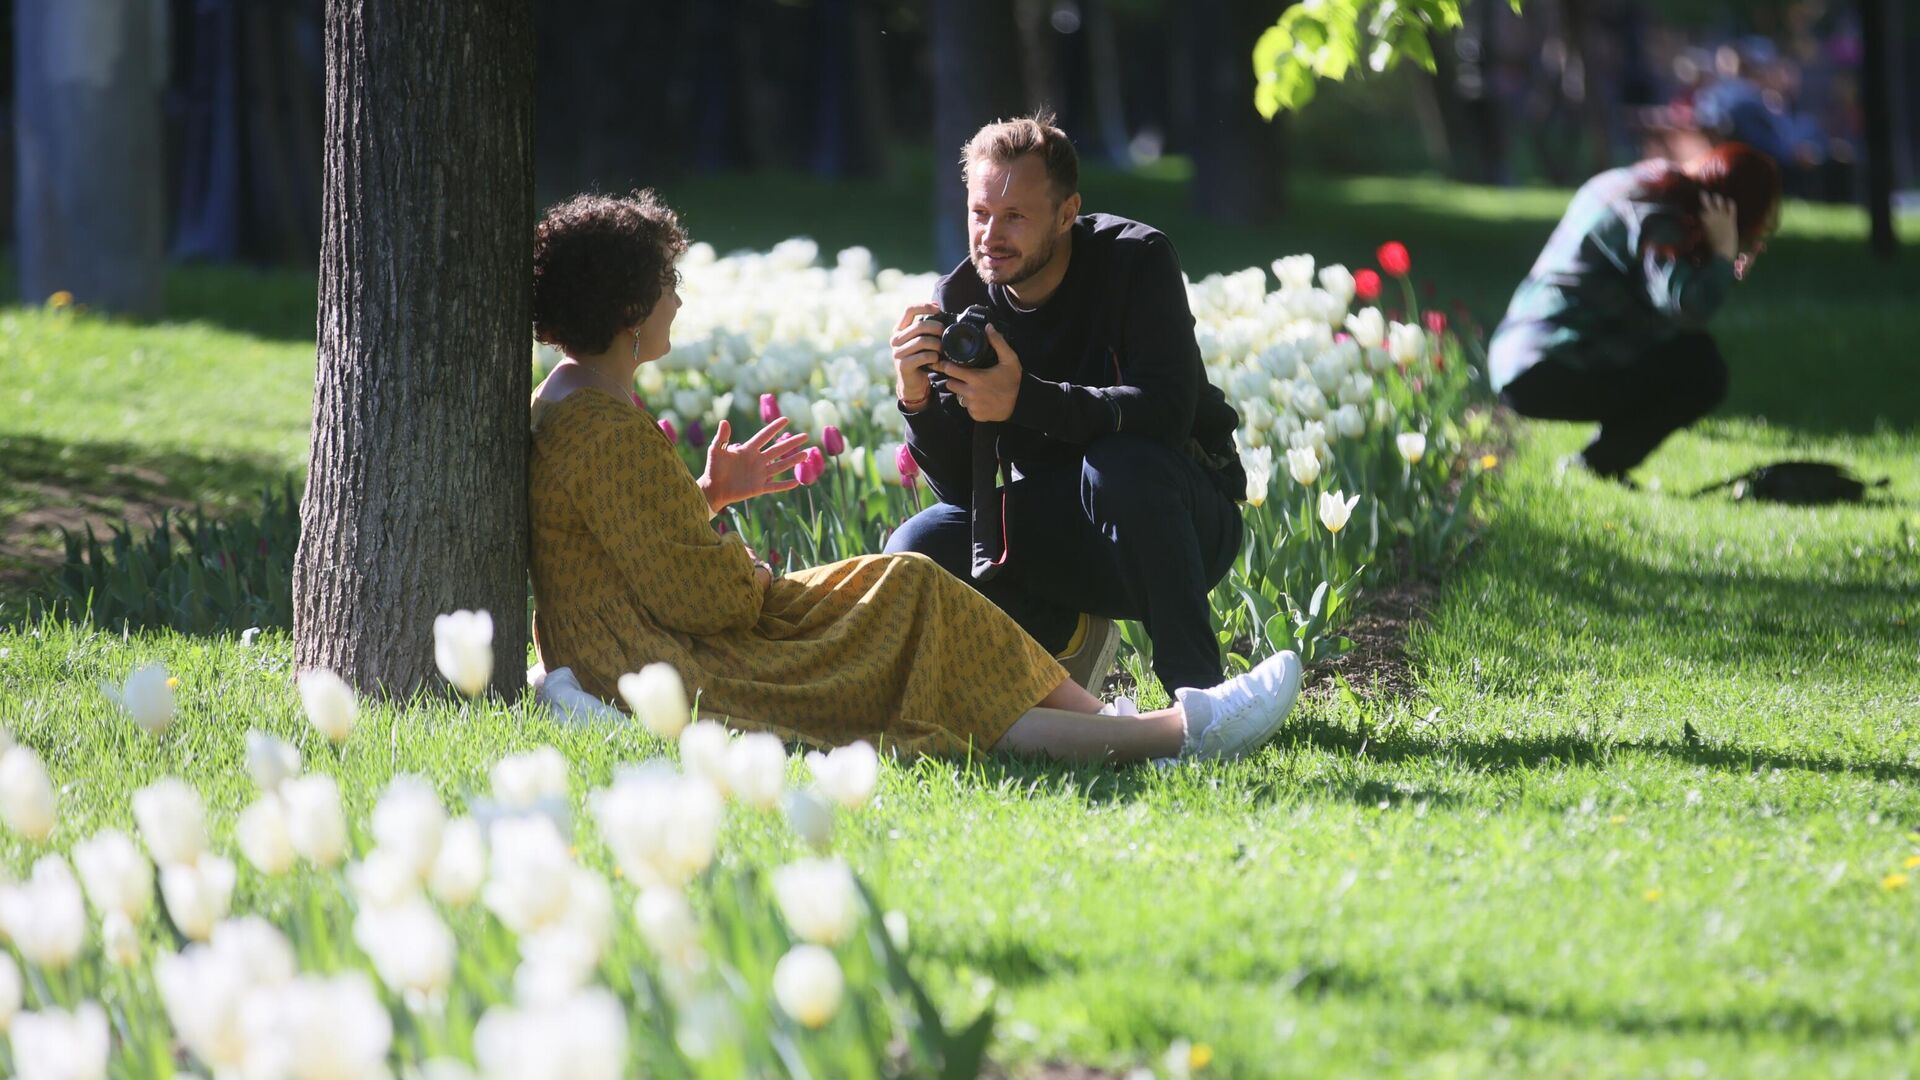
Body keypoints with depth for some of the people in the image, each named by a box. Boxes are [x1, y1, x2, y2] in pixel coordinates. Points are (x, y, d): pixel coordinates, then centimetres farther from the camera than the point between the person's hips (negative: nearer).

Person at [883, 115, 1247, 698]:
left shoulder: (1136, 260, -16)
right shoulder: (959, 299, -6)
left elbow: (1166, 412, -31)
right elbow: (960, 486, -10)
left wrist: (1024, 399, -43)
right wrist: (916, 399, -31)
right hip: (1057, 536, 4)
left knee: (1121, 463, -36)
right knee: (918, 548, -19)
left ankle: (1198, 689, -27)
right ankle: (1071, 635, 8)